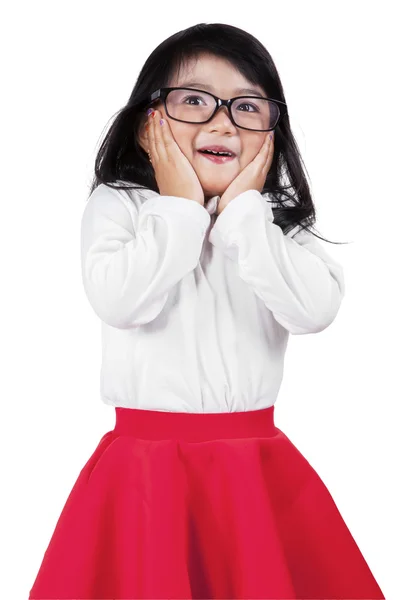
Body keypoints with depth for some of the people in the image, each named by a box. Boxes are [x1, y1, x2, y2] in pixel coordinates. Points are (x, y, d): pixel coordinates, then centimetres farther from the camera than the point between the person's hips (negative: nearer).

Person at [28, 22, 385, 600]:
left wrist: (243, 211, -10)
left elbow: (314, 309, -12)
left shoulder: (280, 219, 6)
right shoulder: (118, 205, -1)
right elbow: (118, 301, -19)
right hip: (146, 465, -2)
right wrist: (180, 208, -12)